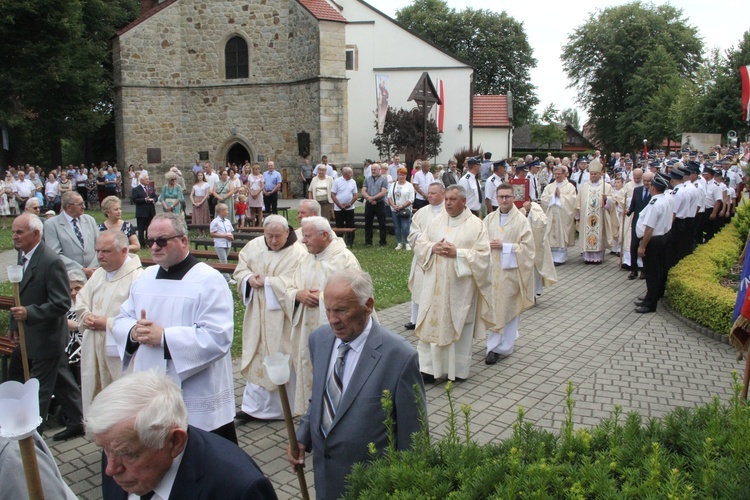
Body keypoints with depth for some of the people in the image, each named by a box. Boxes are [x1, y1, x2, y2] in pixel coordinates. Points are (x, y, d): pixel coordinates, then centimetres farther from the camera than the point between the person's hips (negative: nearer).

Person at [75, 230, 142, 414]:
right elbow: (80, 301, 23)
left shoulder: (137, 277, -17)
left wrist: (108, 324, -18)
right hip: (93, 354, 8)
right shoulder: (98, 274, 13)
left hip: (119, 356, -8)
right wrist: (85, 316, 1)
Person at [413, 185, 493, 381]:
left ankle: (458, 369, 20)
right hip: (435, 284, 4)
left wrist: (457, 253, -19)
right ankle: (429, 367, 11)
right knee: (431, 324, 3)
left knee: (458, 326, 5)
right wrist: (433, 248, -11)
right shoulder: (437, 220, 8)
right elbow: (419, 243, 10)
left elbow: (483, 255, -11)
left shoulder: (475, 225, -5)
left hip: (459, 286, -3)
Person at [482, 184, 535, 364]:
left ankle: (496, 347, 6)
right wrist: (488, 245, -9)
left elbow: (527, 247, -8)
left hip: (510, 270, -4)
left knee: (506, 308, 0)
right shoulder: (489, 219, 8)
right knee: (493, 307, 6)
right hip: (491, 269, 4)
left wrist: (504, 246, -14)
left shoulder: (521, 220, -4)